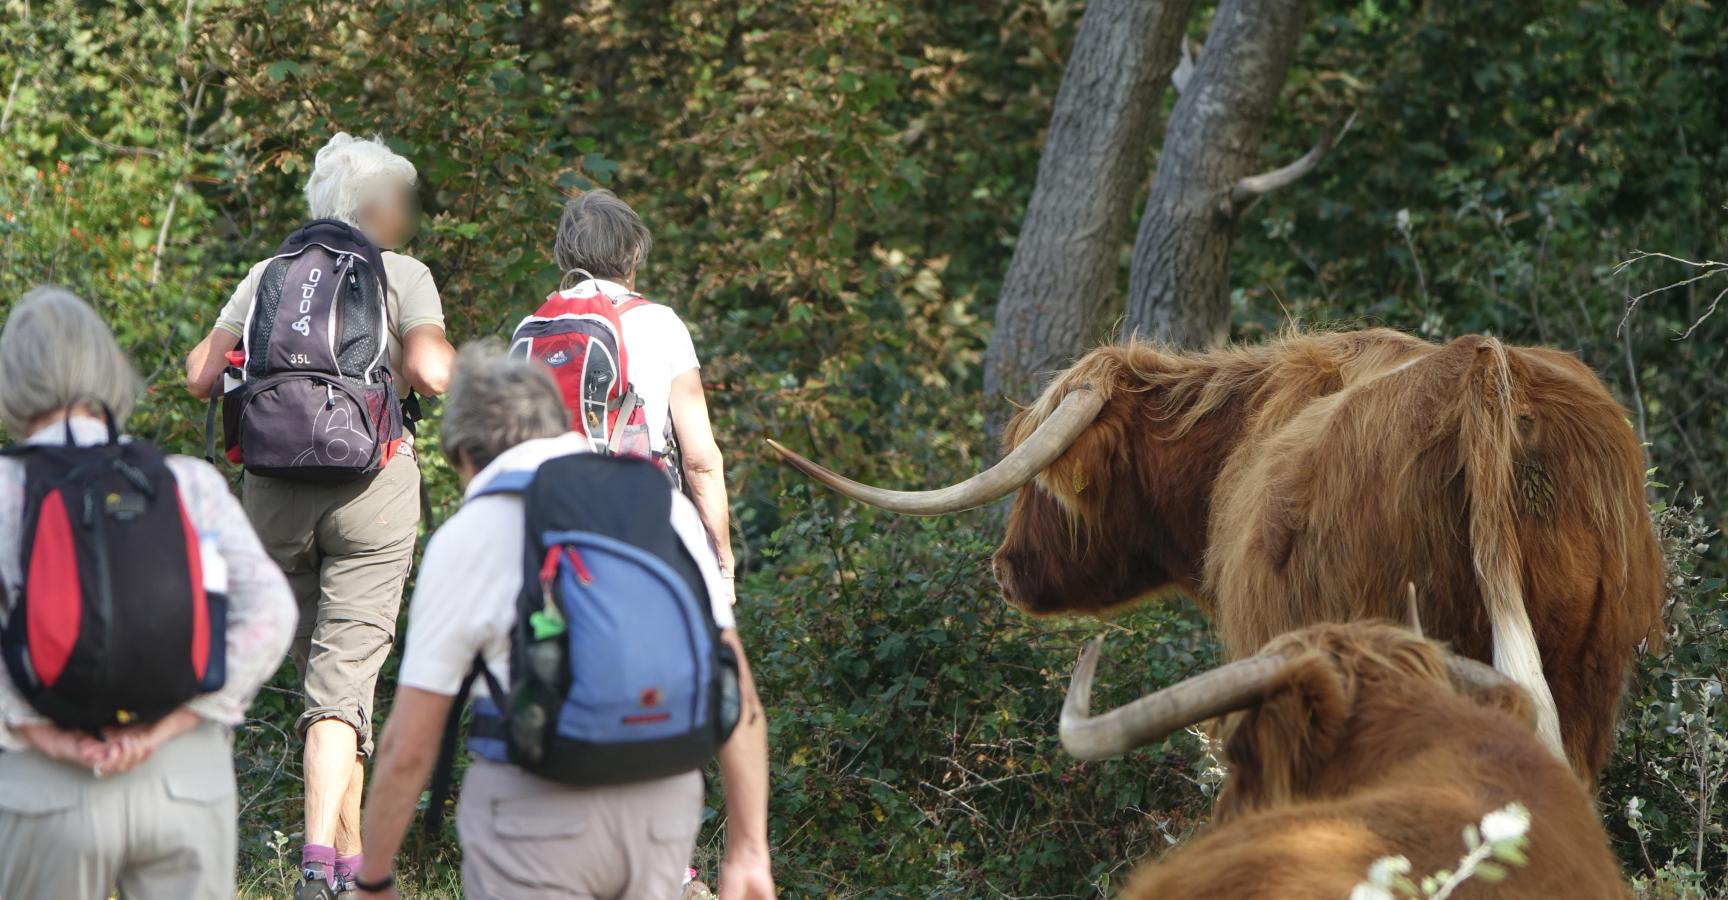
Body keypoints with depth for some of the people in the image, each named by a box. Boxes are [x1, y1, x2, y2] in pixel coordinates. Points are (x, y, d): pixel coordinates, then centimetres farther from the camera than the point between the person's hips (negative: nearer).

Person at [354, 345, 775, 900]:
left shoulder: (467, 537, -4)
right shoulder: (665, 506, 7)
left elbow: (407, 746, -4)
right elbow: (739, 696, 4)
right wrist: (748, 852, 7)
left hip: (534, 814, -4)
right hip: (660, 809, 4)